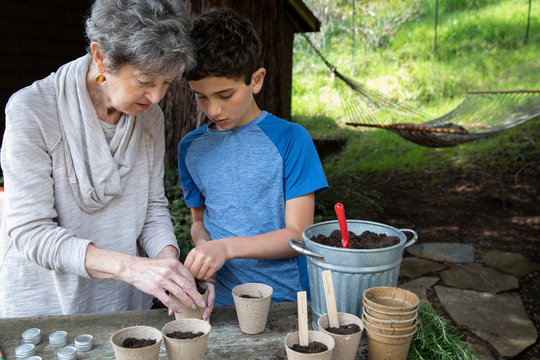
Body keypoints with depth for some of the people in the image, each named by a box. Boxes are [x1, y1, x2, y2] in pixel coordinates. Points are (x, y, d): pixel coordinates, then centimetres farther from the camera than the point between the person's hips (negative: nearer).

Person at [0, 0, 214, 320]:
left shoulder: (150, 116, -2)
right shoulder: (31, 110, -19)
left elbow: (154, 208, 1)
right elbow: (29, 231, -22)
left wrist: (169, 259, -19)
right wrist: (128, 266, -33)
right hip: (43, 308, -4)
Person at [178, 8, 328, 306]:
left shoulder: (290, 139, -6)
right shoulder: (190, 147, 7)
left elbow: (298, 234, -7)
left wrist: (227, 247, -18)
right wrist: (203, 245, -6)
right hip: (220, 300, 3)